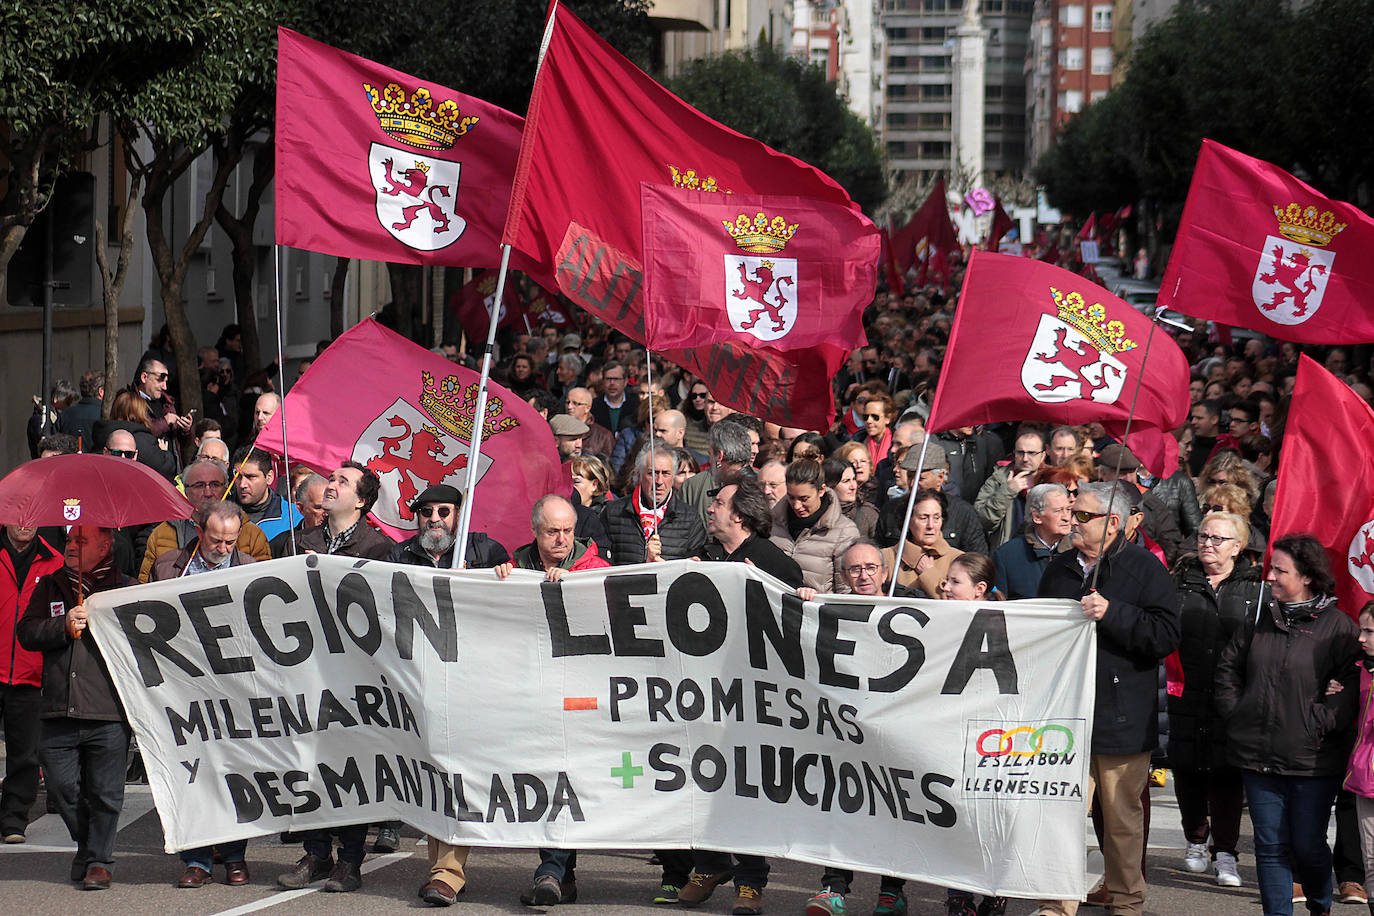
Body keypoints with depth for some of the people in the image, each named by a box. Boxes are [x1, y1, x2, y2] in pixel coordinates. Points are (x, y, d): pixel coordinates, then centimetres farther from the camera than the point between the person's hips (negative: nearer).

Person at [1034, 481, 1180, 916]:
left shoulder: (1143, 567, -2)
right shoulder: (1060, 568, 15)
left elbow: (1167, 634, -13)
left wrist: (1112, 614, -20)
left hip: (1122, 716, -4)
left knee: (1123, 818, 5)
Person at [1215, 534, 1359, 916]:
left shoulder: (1338, 627, -5)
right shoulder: (1260, 620, 10)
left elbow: (1353, 685, -10)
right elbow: (1228, 669, 19)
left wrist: (1319, 723, -14)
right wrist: (1235, 713, 8)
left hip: (1312, 759, -4)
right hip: (1258, 755, 4)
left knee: (1308, 845, 2)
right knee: (1271, 845, 5)